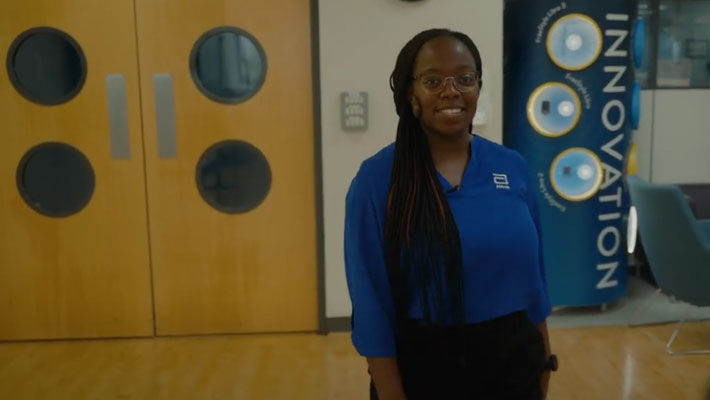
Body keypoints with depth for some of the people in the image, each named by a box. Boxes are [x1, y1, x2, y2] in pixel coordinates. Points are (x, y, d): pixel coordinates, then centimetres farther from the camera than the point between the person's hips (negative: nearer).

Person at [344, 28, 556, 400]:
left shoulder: (513, 168, -1)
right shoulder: (377, 179, -12)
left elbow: (531, 276, 6)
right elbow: (372, 302, -12)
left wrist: (542, 362, 10)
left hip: (511, 361, 4)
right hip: (421, 366, -3)